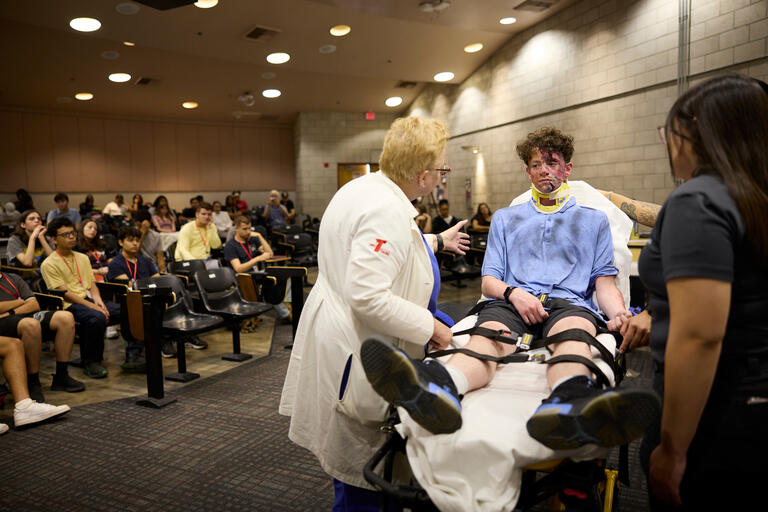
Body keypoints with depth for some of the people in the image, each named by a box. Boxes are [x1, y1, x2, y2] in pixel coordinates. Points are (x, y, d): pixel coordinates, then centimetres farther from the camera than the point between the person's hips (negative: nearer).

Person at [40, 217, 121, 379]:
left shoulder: (83, 258, 19)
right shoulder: (49, 264, -1)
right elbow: (65, 293, -9)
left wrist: (98, 301, -6)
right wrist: (92, 307, -18)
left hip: (90, 300, 6)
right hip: (69, 305, -6)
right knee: (97, 317, -37)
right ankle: (90, 362, -19)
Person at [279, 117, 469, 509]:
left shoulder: (367, 187, 8)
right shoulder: (386, 210, -25)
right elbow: (368, 297, -31)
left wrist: (438, 240, 38)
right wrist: (430, 328, -19)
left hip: (341, 336, 11)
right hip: (357, 352, -11)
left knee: (356, 459, 25)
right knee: (361, 471, 8)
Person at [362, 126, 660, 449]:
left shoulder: (594, 220, 27)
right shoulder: (505, 219, 28)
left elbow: (604, 282, 16)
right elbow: (488, 282, 19)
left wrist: (619, 313, -8)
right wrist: (513, 292, -6)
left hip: (569, 303, 0)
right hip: (510, 302, 1)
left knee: (574, 331, -39)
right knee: (486, 337, -35)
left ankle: (569, 404, -72)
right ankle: (438, 387, -68)